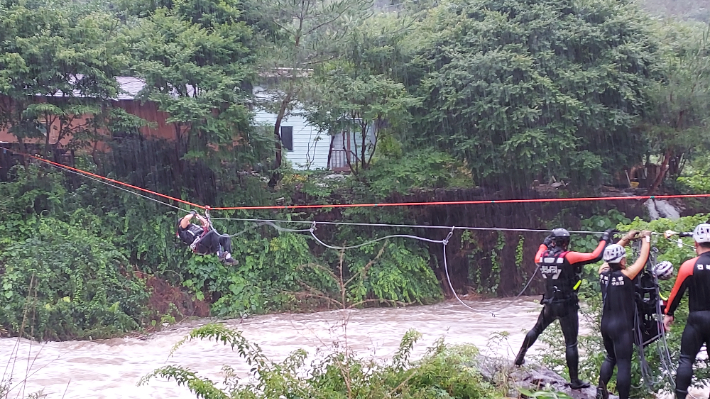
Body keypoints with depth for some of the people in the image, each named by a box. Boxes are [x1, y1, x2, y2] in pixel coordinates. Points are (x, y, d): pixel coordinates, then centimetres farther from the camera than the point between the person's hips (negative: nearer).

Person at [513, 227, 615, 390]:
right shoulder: (568, 257, -18)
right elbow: (595, 256, -20)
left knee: (536, 330, 29)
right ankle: (575, 381, 4)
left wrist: (545, 242, 34)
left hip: (549, 304, 5)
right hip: (567, 306, -5)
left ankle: (520, 357, 39)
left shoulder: (543, 256, -2)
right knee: (571, 344, 0)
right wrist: (605, 239, -7)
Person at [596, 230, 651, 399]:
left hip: (606, 324, 7)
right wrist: (646, 238, 9)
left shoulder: (603, 272, -3)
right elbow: (643, 258, -6)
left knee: (611, 357, 23)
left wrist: (626, 239, 22)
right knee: (624, 364, -1)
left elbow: (612, 254, 13)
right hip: (622, 326, -6)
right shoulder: (626, 274, -17)